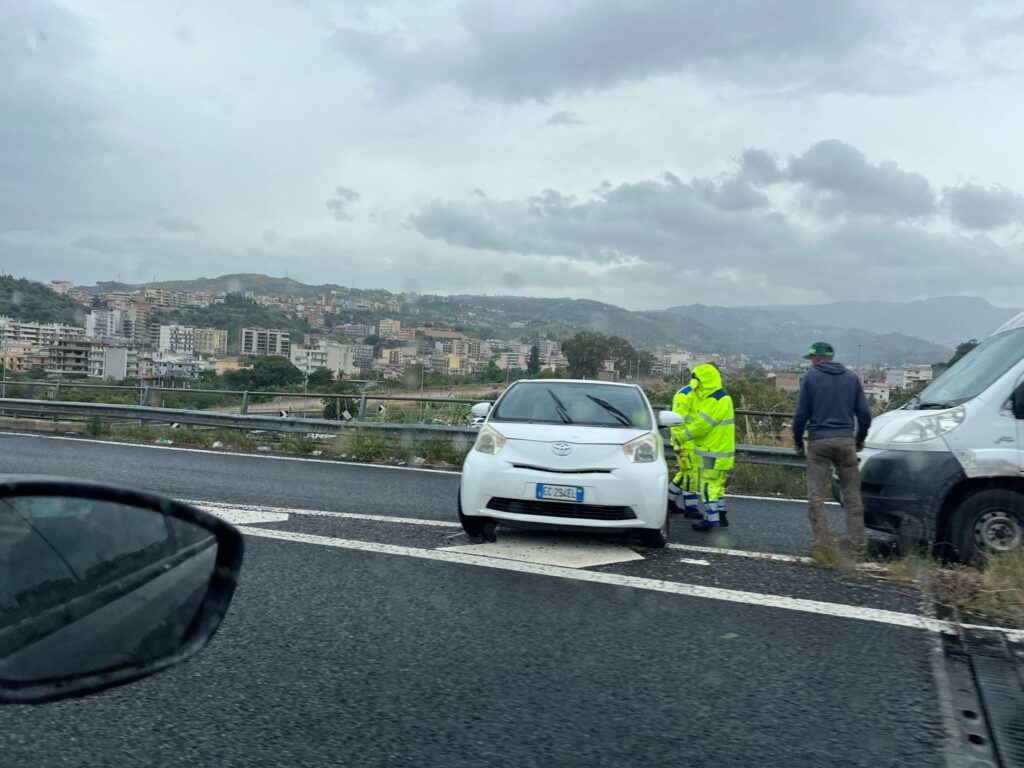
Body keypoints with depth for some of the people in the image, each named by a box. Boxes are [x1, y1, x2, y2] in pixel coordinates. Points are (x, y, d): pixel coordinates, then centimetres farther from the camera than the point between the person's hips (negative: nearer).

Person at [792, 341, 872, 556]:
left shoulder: (811, 377, 1)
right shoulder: (851, 377, 11)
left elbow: (801, 414, -2)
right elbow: (864, 412, 9)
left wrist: (798, 443, 9)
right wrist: (860, 439, 22)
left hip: (819, 441, -3)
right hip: (845, 441, 3)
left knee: (816, 496, 1)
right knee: (852, 496, 7)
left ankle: (822, 544, -3)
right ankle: (859, 546, 8)